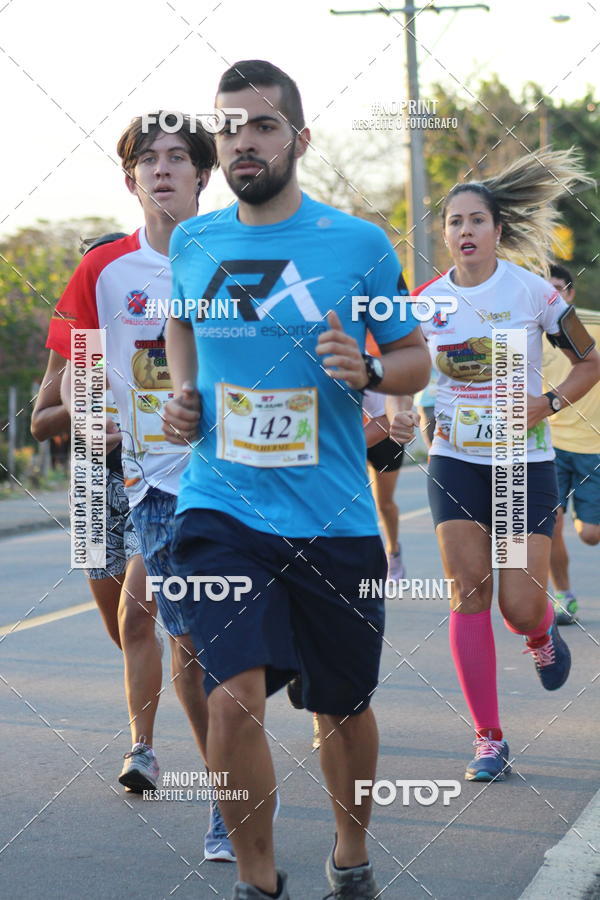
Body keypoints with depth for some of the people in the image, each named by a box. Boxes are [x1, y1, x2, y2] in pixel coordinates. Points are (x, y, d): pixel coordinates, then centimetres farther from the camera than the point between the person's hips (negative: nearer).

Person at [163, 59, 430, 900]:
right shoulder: (192, 243, 4)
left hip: (333, 517, 0)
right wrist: (182, 394, 8)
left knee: (344, 705, 13)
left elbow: (416, 358, 6)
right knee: (236, 692, -17)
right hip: (220, 508, 1)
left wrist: (367, 370, -15)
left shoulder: (358, 242, -3)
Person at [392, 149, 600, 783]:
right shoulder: (427, 302, 2)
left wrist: (547, 404, -13)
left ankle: (542, 634, 34)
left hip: (524, 463, -2)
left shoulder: (532, 291, -5)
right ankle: (489, 740, 3)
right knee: (468, 594, -5)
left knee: (520, 606, -6)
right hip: (455, 462, 2)